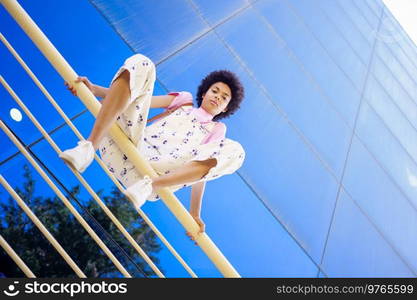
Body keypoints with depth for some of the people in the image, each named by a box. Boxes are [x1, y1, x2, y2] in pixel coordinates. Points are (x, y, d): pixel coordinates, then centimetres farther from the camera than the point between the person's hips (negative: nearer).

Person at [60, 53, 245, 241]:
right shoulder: (184, 101, 29)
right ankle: (89, 147, -27)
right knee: (140, 64, -10)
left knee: (235, 151, -17)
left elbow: (201, 169, 18)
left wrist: (195, 215, 7)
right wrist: (94, 89, 2)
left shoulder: (215, 130, 28)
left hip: (156, 173, -1)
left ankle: (148, 185, -32)